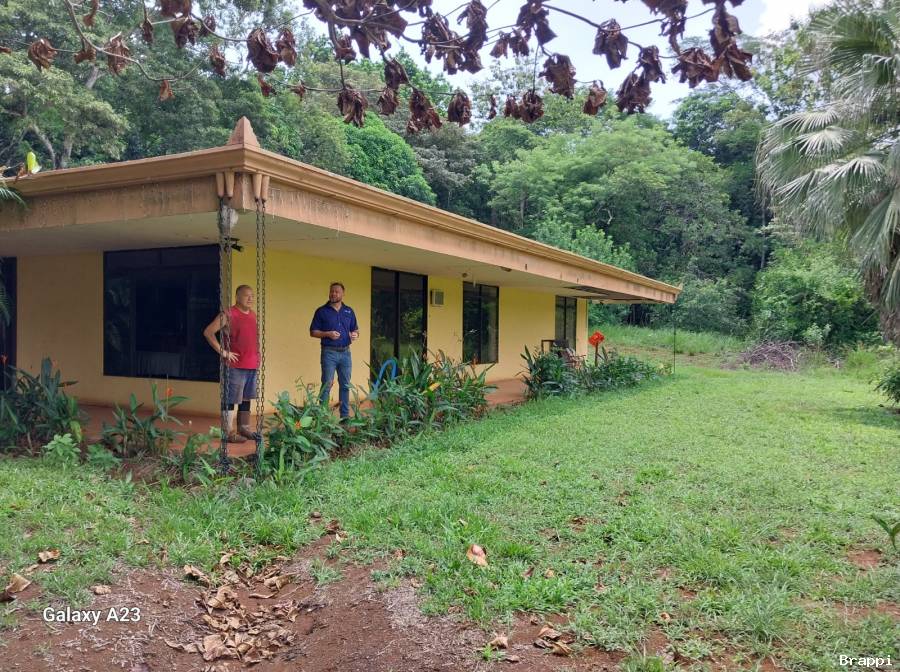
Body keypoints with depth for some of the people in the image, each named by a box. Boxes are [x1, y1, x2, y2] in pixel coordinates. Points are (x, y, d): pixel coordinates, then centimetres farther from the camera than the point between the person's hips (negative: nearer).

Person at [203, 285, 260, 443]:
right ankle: (228, 433, 3)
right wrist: (223, 352, -14)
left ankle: (244, 428, 26)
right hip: (235, 365, -7)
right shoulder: (229, 315, -10)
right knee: (230, 399, -2)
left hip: (252, 365, 8)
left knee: (246, 398, 15)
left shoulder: (253, 315, 13)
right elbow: (208, 332, -14)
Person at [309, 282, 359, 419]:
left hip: (345, 352, 4)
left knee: (345, 385, 8)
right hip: (329, 352, -4)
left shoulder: (349, 311, 11)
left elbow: (355, 329, 18)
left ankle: (345, 415, 17)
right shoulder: (321, 311, 0)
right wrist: (327, 334, -17)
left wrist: (355, 334, -6)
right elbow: (313, 332, -1)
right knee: (327, 385, -4)